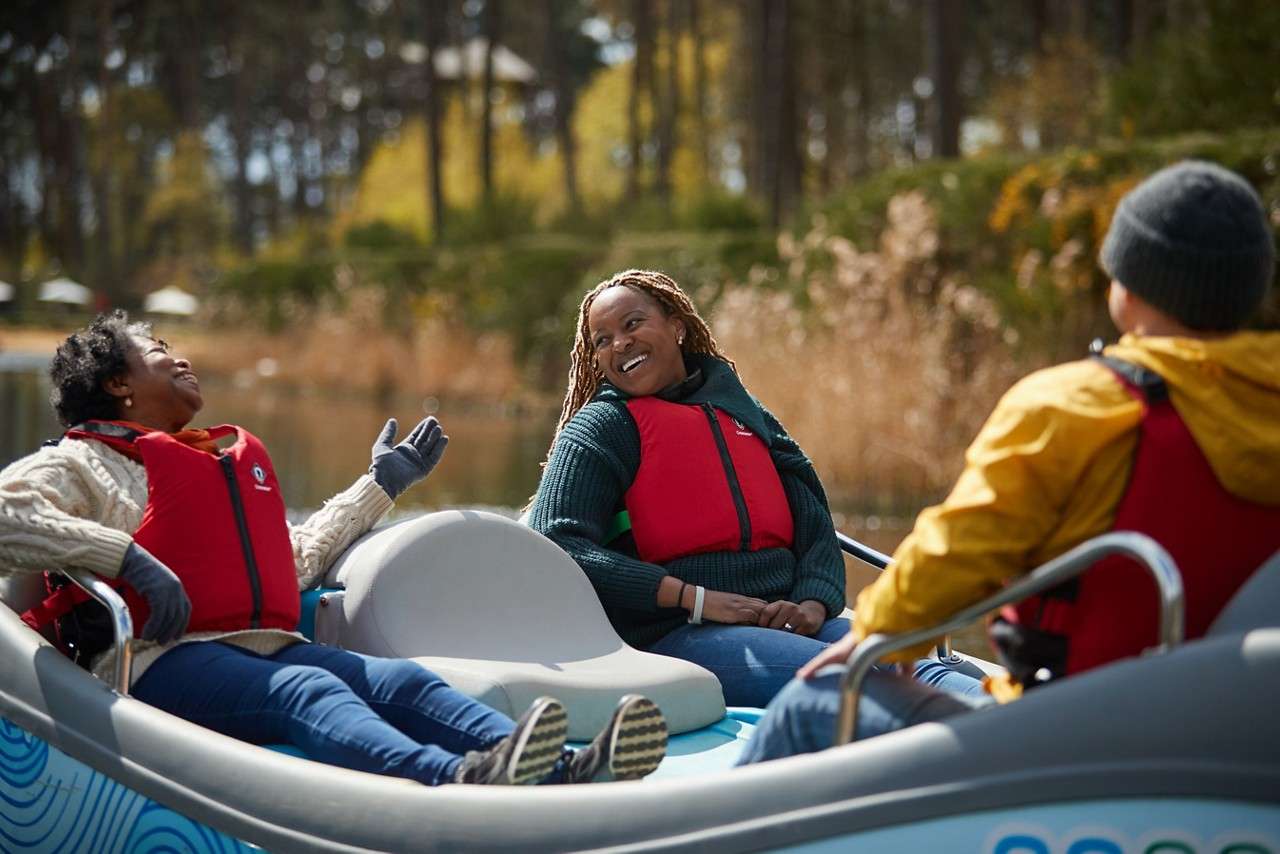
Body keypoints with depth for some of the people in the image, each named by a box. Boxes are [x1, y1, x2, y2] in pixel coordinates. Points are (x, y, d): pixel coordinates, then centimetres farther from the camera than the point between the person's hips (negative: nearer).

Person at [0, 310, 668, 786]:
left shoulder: (234, 461, 35)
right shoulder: (82, 463, 12)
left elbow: (296, 559, 37)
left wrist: (382, 484, 42)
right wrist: (128, 557, -17)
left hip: (270, 649, 6)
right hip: (168, 658, -6)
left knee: (401, 682, -23)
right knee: (309, 692, -36)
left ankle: (562, 776, -50)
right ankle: (456, 780, -68)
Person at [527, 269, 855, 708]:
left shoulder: (747, 413, 23)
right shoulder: (599, 428, 7)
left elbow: (814, 523, 22)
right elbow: (556, 546, -7)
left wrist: (813, 604, -3)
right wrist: (696, 599, -14)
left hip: (784, 620, 6)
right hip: (673, 635, -5)